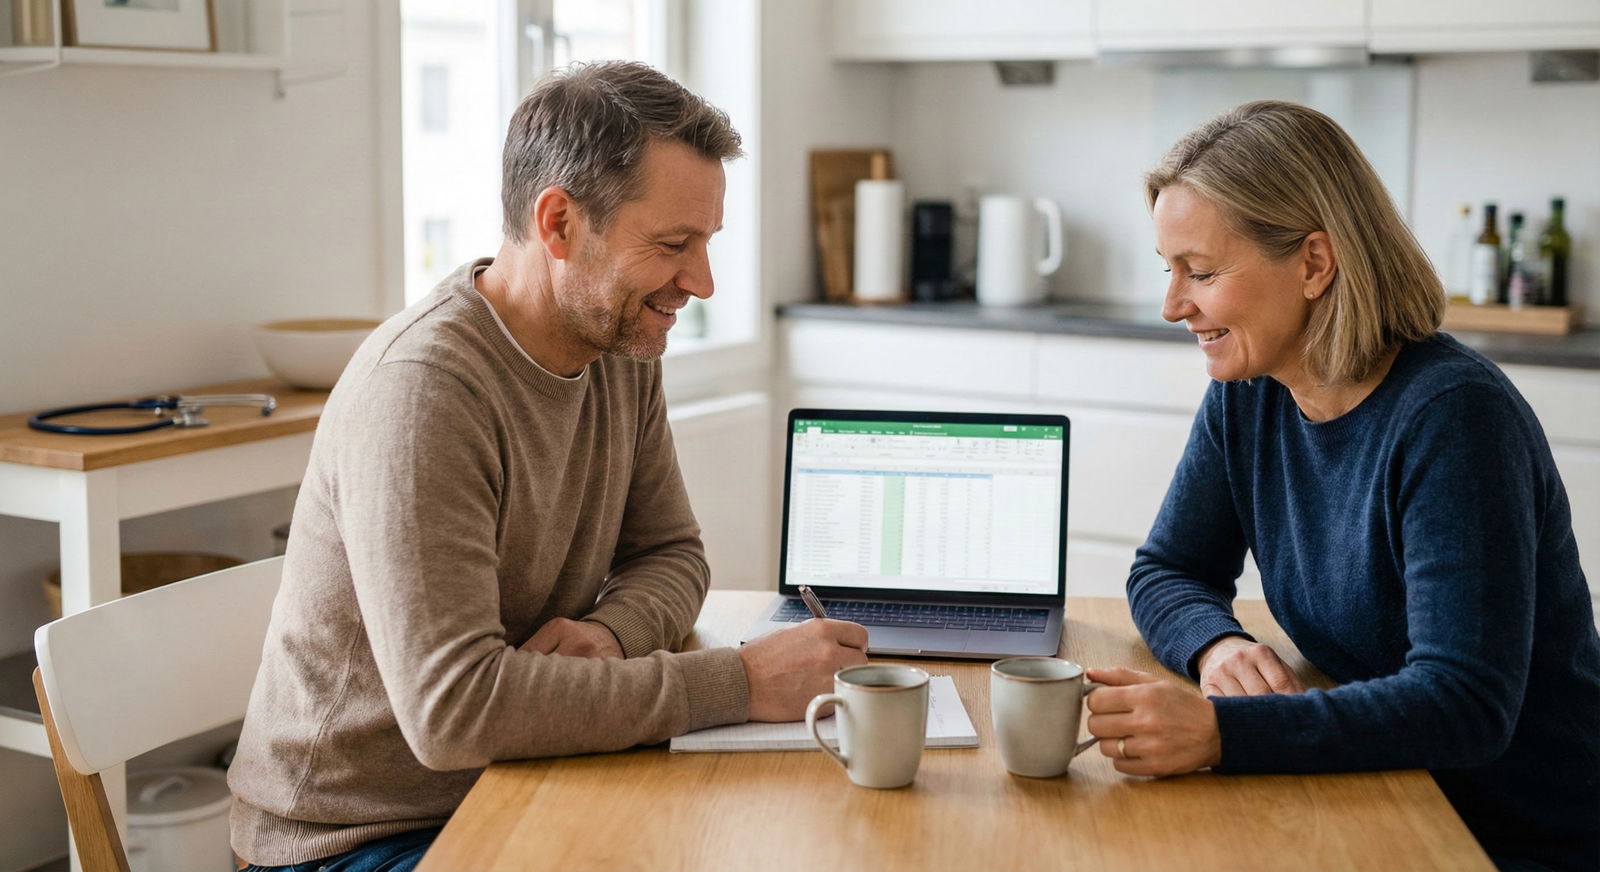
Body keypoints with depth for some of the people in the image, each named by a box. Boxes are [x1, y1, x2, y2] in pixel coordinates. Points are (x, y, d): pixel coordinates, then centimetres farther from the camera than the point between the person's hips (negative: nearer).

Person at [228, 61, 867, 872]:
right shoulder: (422, 387, -26)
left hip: (511, 789, 7)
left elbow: (671, 553, 10)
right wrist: (739, 682, -28)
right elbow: (452, 708, -31)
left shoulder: (623, 348, 0)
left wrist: (607, 632, -14)